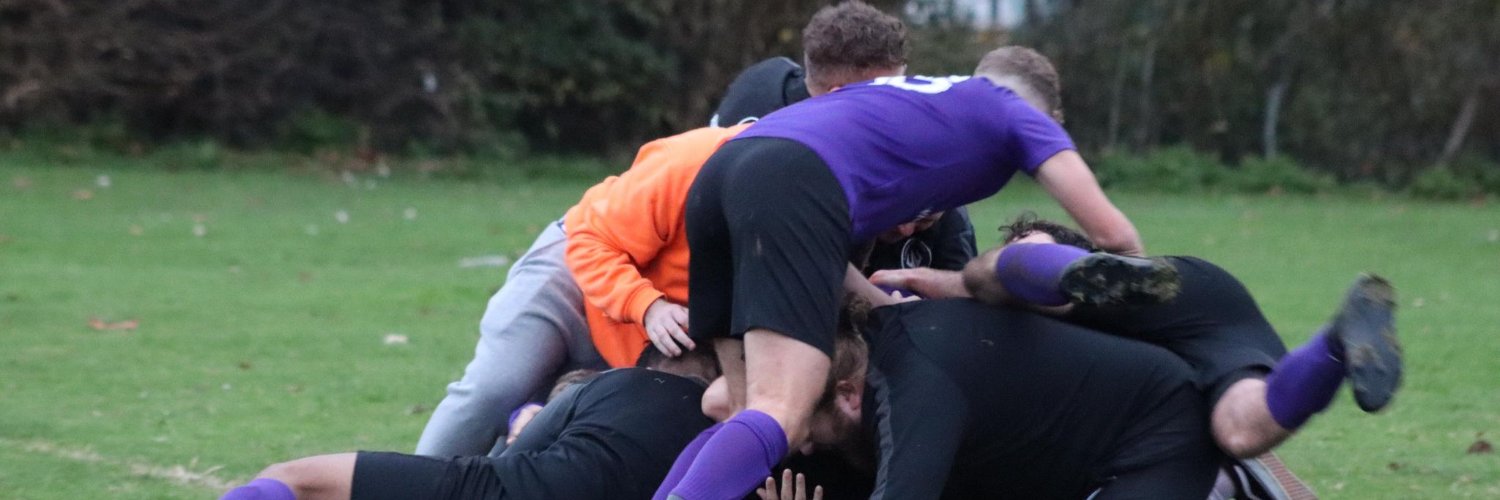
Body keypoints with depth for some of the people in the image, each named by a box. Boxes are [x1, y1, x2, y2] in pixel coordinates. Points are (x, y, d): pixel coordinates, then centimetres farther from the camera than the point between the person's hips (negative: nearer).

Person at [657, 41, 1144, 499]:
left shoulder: (909, 92, 40)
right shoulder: (1019, 114, 24)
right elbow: (1111, 232, 18)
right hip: (797, 186, -7)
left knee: (755, 418, 13)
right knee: (779, 418, -16)